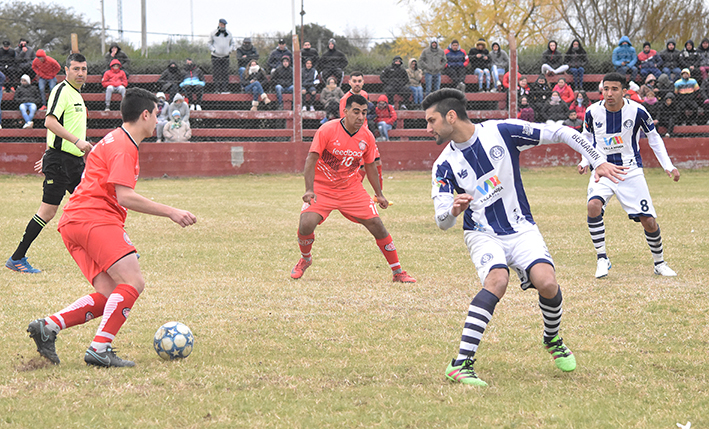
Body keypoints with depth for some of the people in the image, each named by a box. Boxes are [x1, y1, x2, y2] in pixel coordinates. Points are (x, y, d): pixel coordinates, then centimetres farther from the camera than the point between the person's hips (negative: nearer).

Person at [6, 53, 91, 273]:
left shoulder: (76, 94, 19)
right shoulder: (61, 91, -11)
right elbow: (50, 122, -24)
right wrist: (77, 141, -28)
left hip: (75, 160, 9)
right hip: (59, 160, -9)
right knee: (48, 210, -10)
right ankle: (16, 259, -5)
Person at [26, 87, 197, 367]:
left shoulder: (118, 141, 24)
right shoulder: (123, 147, -8)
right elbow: (125, 197, -17)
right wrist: (170, 212, -15)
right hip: (94, 219, -10)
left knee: (110, 297, 1)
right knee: (133, 283, -18)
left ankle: (48, 326, -6)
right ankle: (100, 349, -23)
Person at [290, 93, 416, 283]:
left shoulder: (367, 137, -4)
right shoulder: (327, 131, -18)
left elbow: (370, 166, 11)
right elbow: (311, 159, -19)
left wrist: (379, 194, 13)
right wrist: (309, 190, -30)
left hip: (352, 189, 3)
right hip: (322, 189, -3)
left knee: (376, 225, -7)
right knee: (306, 225, -22)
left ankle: (398, 272, 5)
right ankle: (305, 259, 12)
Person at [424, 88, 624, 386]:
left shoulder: (501, 132, -8)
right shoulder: (444, 165, -3)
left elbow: (560, 134, -2)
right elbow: (442, 222, -6)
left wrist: (598, 162, -5)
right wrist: (454, 210, -30)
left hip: (521, 228, 1)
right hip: (482, 234, 0)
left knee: (547, 283, -24)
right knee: (497, 280, -31)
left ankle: (552, 340, 9)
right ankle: (461, 364, -35)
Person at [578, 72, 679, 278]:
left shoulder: (636, 111, -12)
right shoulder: (593, 112, -9)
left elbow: (654, 137, 4)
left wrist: (668, 166, -2)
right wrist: (585, 161, -2)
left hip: (631, 170, 0)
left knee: (649, 221, -3)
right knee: (594, 205, -28)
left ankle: (659, 262, 22)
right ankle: (602, 259, -15)